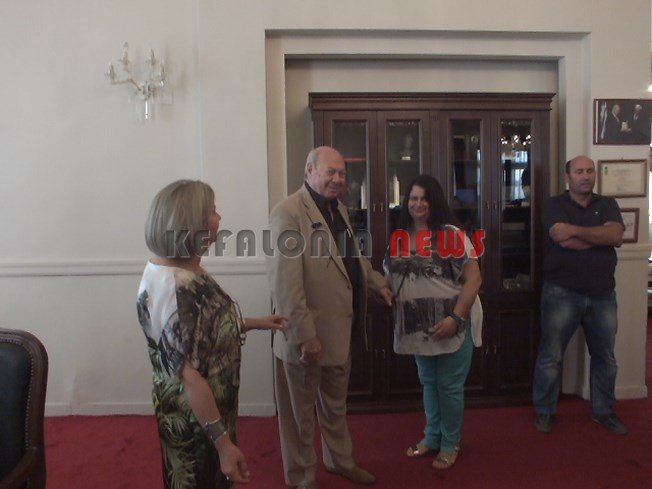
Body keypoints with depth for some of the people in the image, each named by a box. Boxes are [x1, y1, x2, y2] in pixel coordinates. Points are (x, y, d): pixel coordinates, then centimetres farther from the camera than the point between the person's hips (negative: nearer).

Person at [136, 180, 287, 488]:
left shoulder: (165, 268, 0)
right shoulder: (179, 288, -30)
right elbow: (190, 376, -30)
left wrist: (253, 323, 13)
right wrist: (223, 442, -25)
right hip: (195, 421, -9)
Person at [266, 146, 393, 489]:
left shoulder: (338, 209, 10)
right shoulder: (288, 212, -20)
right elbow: (284, 283, -25)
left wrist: (378, 283, 18)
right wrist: (304, 336, -25)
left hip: (340, 328, 9)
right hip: (307, 335, -8)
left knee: (335, 405, 26)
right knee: (301, 412, 13)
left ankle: (341, 461, 47)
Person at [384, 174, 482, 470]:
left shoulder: (452, 234, -12)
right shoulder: (398, 238, 4)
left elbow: (474, 278, -15)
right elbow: (390, 278, 12)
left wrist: (455, 318, -22)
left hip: (451, 325, -5)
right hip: (418, 327, 5)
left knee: (449, 386, 9)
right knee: (428, 383, 20)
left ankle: (450, 443, 29)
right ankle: (431, 437, 38)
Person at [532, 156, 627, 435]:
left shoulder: (607, 204, 8)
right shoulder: (555, 205, -2)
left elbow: (616, 236, -11)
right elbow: (564, 240, -19)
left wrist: (575, 229, -18)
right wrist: (602, 234, -8)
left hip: (603, 294, 4)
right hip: (562, 293, -4)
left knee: (605, 357, 16)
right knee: (551, 356, 3)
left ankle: (603, 410, 33)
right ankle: (544, 411, 19)